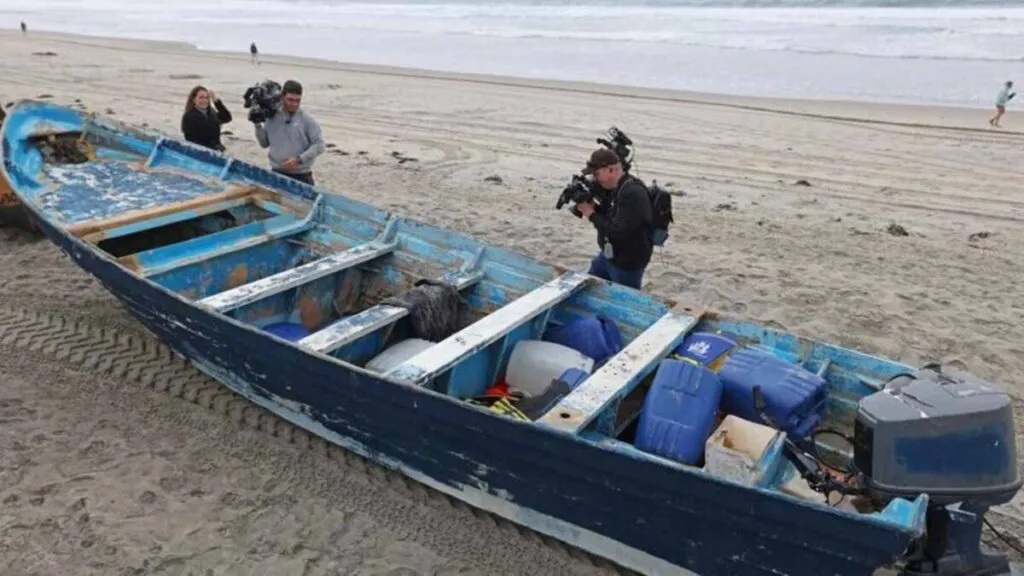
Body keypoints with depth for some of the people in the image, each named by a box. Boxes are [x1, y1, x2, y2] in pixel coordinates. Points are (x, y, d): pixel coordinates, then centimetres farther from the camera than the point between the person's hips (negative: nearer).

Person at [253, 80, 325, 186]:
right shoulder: (272, 118, 5)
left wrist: (299, 159, -16)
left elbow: (319, 145, -9)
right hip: (276, 174, 3)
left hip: (301, 176, -3)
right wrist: (258, 125, -2)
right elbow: (264, 143, 13)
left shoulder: (307, 120, -6)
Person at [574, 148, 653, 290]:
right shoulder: (612, 187, 1)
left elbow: (617, 232, -32)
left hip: (627, 263, -10)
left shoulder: (633, 194, -29)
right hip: (607, 255, 10)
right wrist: (593, 207, -7)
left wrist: (592, 215, -20)